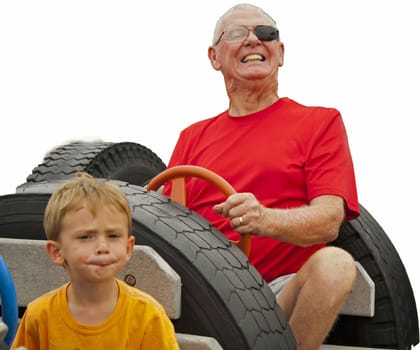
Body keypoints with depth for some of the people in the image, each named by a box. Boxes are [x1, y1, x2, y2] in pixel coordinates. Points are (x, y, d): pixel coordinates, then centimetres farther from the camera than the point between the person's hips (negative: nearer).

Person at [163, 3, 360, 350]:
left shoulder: (320, 122, 10)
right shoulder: (193, 137, 22)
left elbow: (329, 221, -4)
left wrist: (266, 219, -25)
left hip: (284, 291, -2)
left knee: (335, 262, -32)